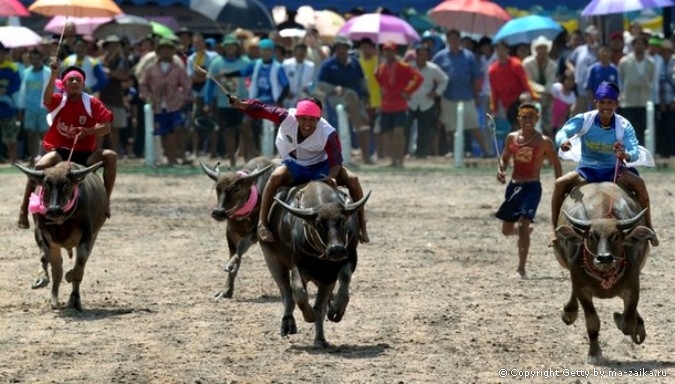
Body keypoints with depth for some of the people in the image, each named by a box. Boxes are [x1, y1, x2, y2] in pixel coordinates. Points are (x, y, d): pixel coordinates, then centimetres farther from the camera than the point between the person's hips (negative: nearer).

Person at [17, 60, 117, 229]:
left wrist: (88, 131, -23)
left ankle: (105, 201, -16)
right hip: (59, 151, -2)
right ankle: (23, 209, -21)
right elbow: (47, 98, -27)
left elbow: (106, 127, -4)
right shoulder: (59, 100, -2)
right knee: (40, 165, -32)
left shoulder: (92, 103, 0)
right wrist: (54, 74, -40)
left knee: (110, 156, -23)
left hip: (84, 153, 2)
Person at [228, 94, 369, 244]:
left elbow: (336, 161, -21)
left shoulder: (328, 133, -26)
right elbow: (260, 110, -21)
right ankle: (262, 224, -30)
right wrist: (242, 105, -40)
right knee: (276, 176, -35)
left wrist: (331, 177, -43)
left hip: (320, 166, 0)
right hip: (294, 165, 0)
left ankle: (362, 226, -4)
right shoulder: (287, 118, -25)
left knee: (352, 179, -19)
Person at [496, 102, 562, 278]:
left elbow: (556, 164, 3)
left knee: (523, 225, -20)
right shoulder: (512, 138, 6)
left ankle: (521, 267, -16)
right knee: (507, 230, 10)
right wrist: (501, 170, -6)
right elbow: (504, 158, 17)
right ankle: (526, 230, 46)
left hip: (532, 187, -5)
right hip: (514, 185, 5)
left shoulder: (544, 142, -4)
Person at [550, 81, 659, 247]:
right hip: (587, 170, 1)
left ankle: (648, 228, -13)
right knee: (561, 183, -26)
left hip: (613, 171, 0)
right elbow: (563, 131, -27)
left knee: (638, 182, -28)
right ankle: (556, 231, -14)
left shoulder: (624, 126, -13)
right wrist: (563, 141, -53)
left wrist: (626, 155, -50)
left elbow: (634, 151, -25)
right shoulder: (584, 120, -12)